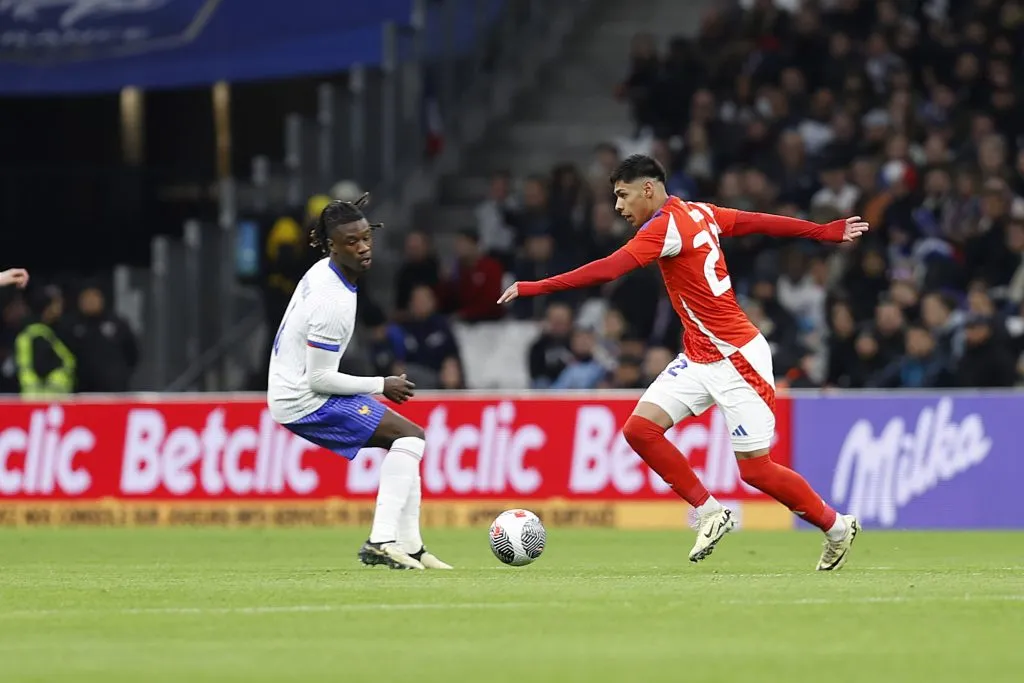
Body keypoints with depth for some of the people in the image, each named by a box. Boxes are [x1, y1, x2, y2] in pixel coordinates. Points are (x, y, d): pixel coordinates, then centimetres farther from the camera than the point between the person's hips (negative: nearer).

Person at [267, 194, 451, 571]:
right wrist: (381, 386, -11)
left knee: (406, 441, 14)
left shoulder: (320, 271, 3)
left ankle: (408, 545, 8)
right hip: (304, 401, -10)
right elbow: (320, 380, -22)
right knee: (411, 437, -13)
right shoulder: (333, 302, -26)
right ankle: (381, 540, -20)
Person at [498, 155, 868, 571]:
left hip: (736, 359, -9)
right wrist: (828, 232, 21)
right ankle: (710, 513, 6)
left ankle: (837, 528, 17)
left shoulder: (665, 226, -19)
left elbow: (607, 270, -27)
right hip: (699, 359, 9)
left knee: (756, 469, -3)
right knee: (639, 428, -5)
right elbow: (762, 222, 12)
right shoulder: (700, 213, 6)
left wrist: (533, 288, -27)